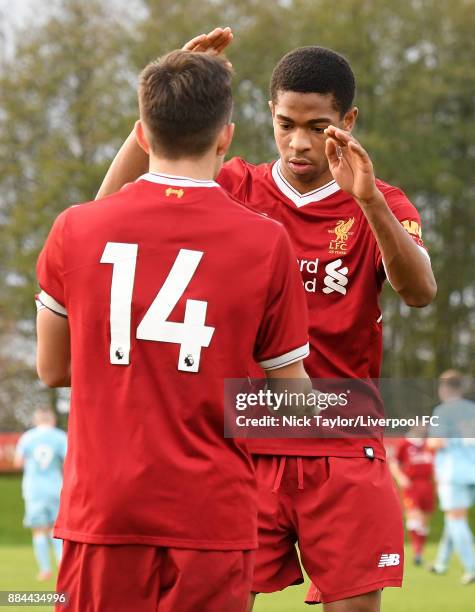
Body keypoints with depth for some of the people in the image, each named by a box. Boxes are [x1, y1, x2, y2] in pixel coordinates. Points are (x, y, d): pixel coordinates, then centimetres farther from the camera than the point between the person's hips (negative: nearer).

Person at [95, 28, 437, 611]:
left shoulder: (378, 205, 3)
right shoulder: (236, 191, 5)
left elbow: (419, 291, -16)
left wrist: (368, 199, -31)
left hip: (343, 456, -1)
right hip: (245, 449, 1)